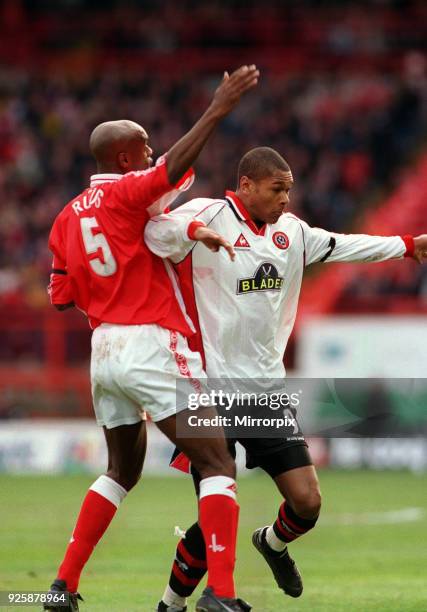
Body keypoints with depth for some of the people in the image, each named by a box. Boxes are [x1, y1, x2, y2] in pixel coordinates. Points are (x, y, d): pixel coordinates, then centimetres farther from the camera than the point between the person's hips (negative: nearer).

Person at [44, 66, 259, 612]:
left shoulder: (67, 219, 13)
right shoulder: (127, 193, -8)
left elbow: (63, 297, 17)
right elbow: (175, 167, -27)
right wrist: (218, 109, -28)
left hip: (103, 351, 8)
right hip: (151, 346, -8)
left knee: (122, 470, 24)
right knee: (217, 464, -5)